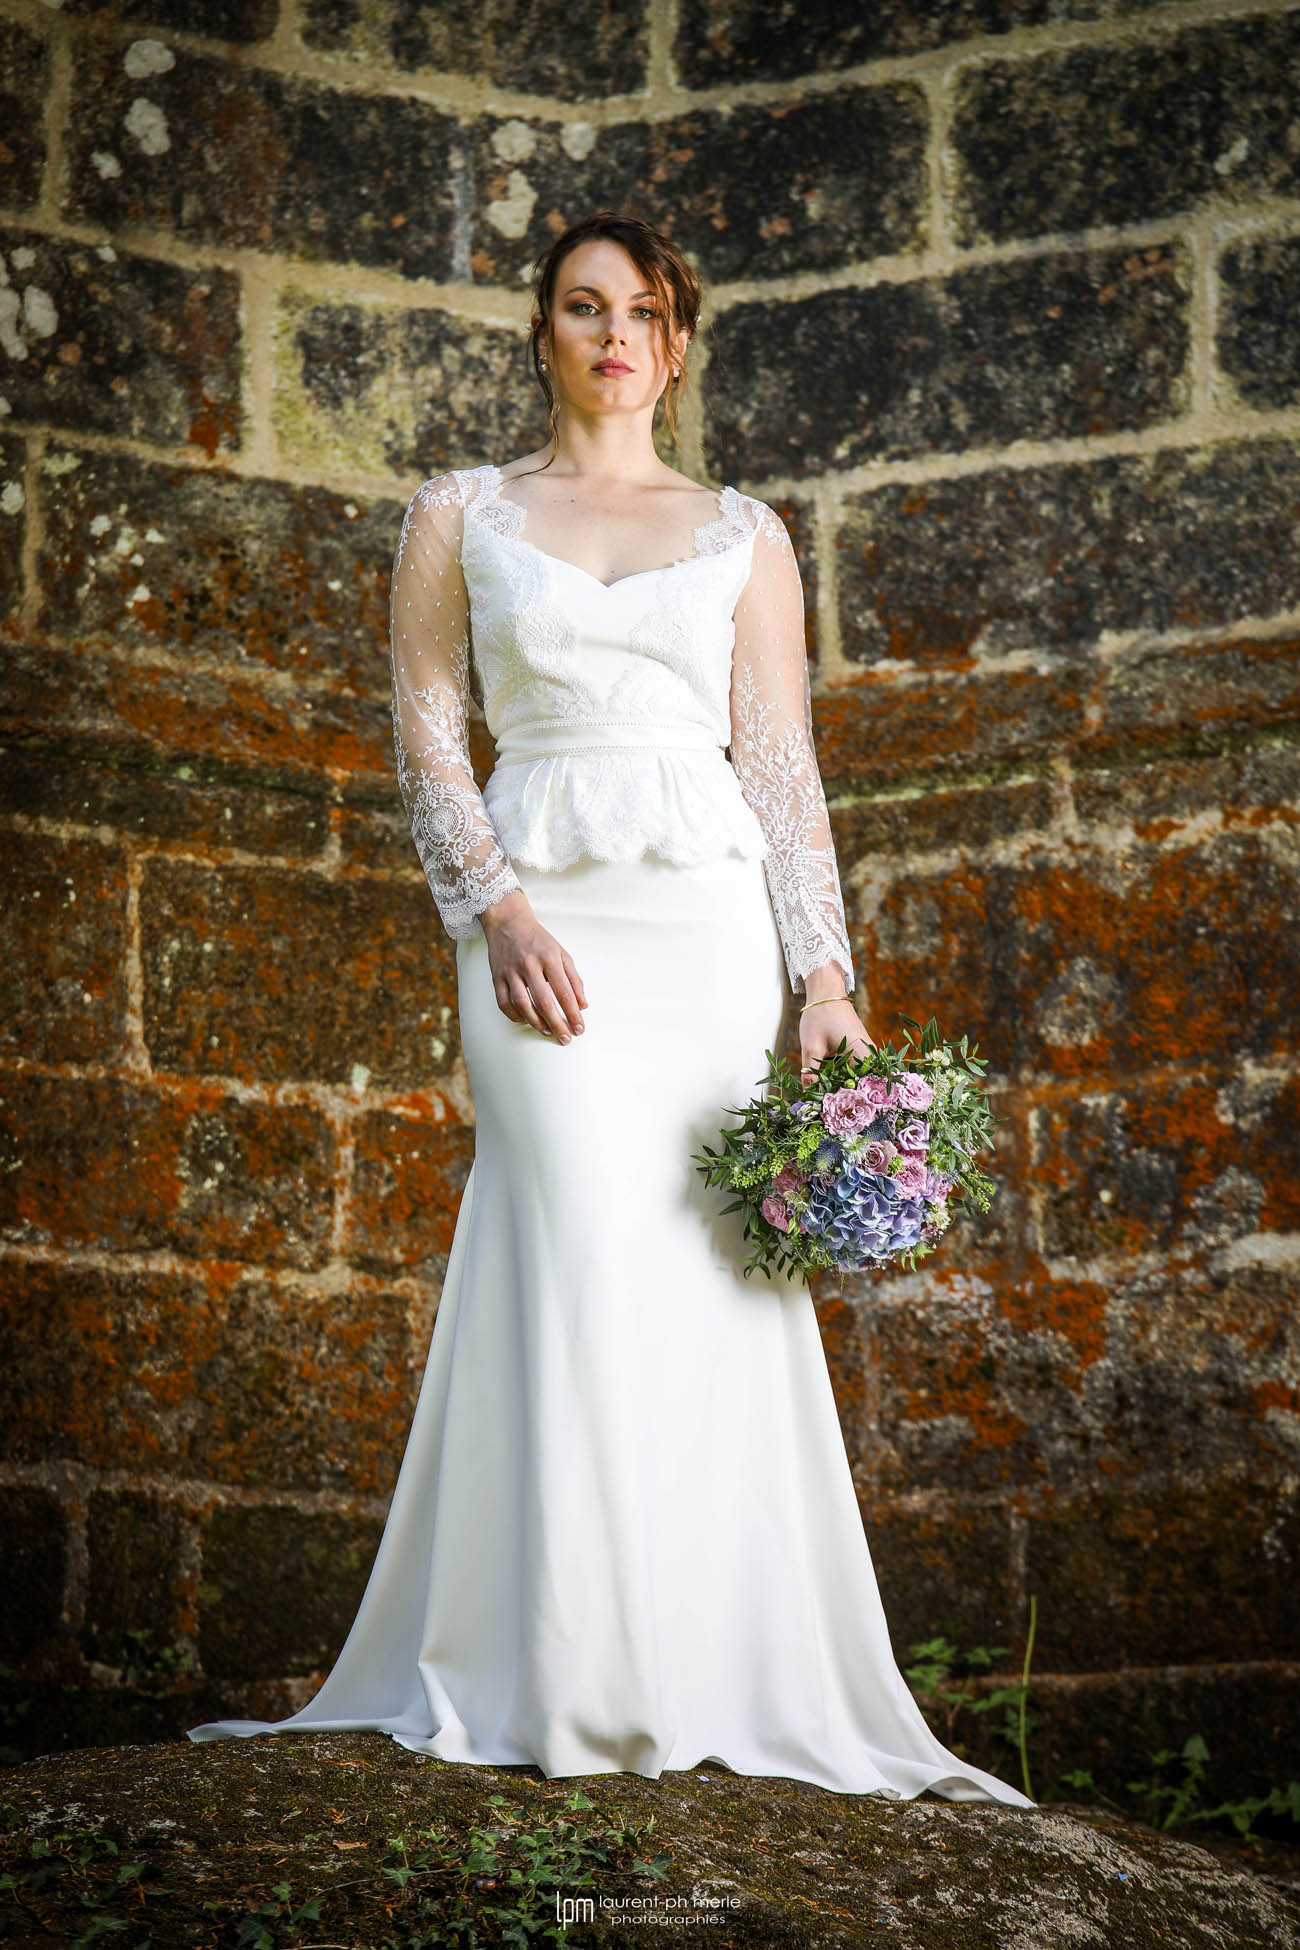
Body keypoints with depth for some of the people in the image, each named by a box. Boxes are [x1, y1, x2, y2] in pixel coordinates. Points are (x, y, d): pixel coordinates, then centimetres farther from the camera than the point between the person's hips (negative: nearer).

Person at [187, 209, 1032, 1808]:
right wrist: (495, 908, -9)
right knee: (590, 1257, -14)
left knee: (716, 1272, -5)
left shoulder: (743, 533, 16)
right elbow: (425, 735, 7)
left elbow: (783, 764, 11)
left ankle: (721, 1678, 2)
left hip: (711, 914, 2)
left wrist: (824, 971, 0)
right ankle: (577, 1684, -9)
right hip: (543, 921, -1)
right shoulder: (459, 515, 14)